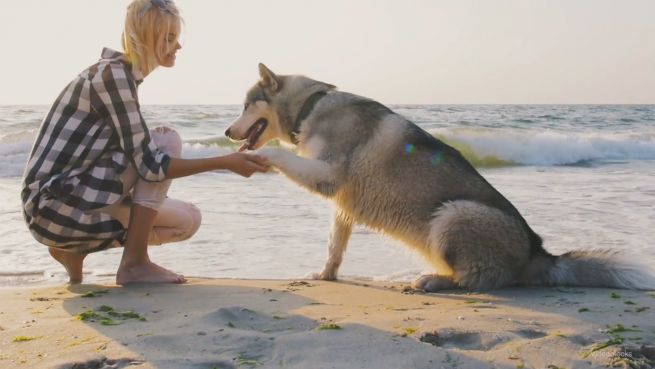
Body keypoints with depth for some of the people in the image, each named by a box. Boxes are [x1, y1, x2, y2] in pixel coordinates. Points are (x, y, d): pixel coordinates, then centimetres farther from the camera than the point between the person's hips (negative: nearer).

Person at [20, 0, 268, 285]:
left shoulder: (124, 75, 12)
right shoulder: (112, 75, -17)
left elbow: (137, 152, 15)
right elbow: (148, 164, -24)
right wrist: (224, 162, -23)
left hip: (78, 198, 9)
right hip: (54, 204, -9)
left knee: (187, 220, 8)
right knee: (166, 141, -16)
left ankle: (74, 249, 10)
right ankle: (134, 262, -12)